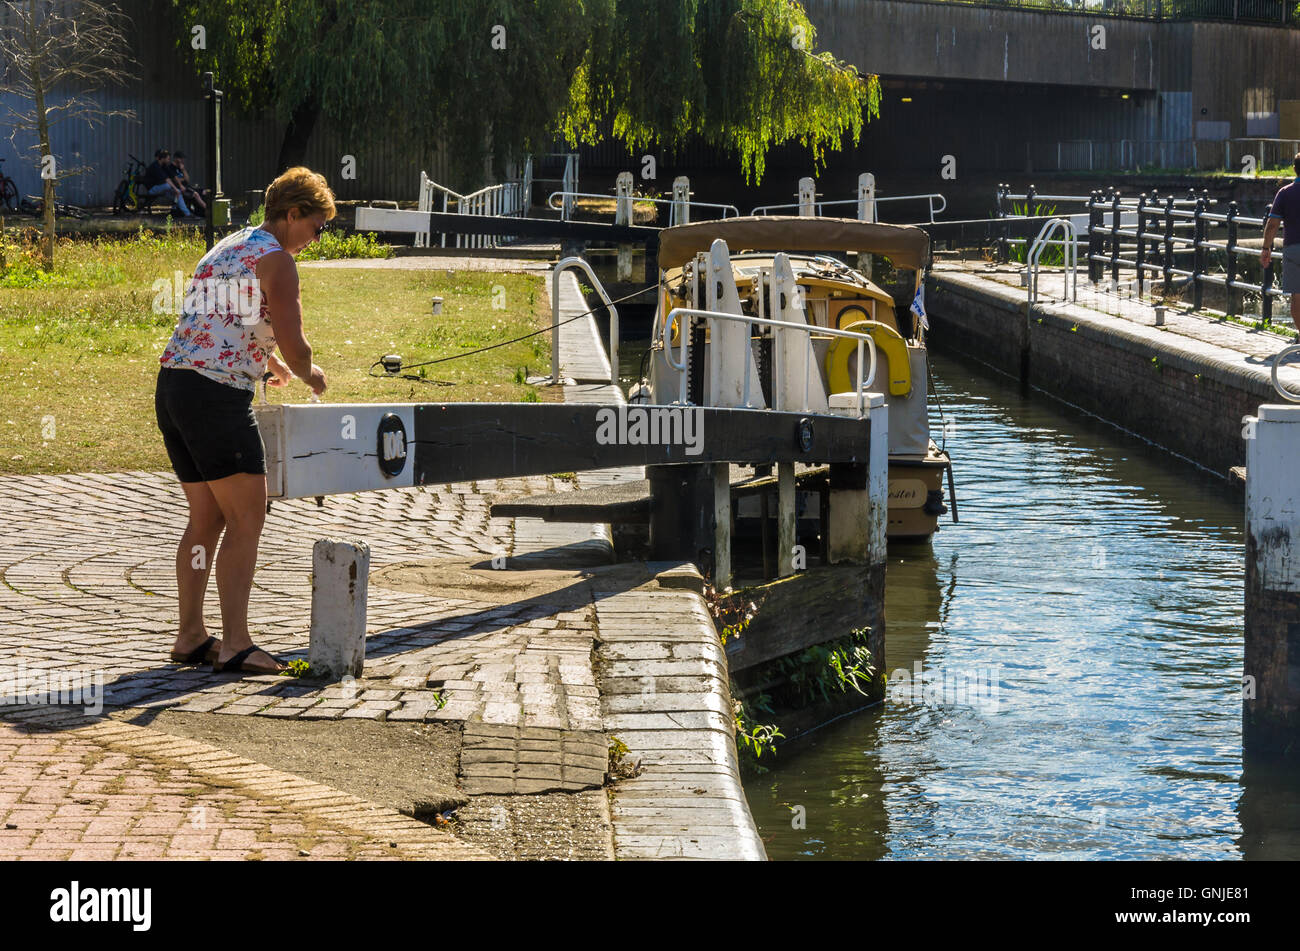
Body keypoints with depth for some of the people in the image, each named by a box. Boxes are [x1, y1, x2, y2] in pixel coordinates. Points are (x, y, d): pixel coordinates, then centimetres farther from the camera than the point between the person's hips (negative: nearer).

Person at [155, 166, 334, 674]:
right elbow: (293, 343, -12)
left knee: (206, 519, 15)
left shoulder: (228, 247, 23)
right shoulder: (275, 259, -7)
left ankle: (190, 635, 18)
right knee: (246, 520, -6)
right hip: (217, 394, -9)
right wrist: (309, 373, 9)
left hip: (172, 385, 9)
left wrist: (272, 363, 48)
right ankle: (235, 644, -9)